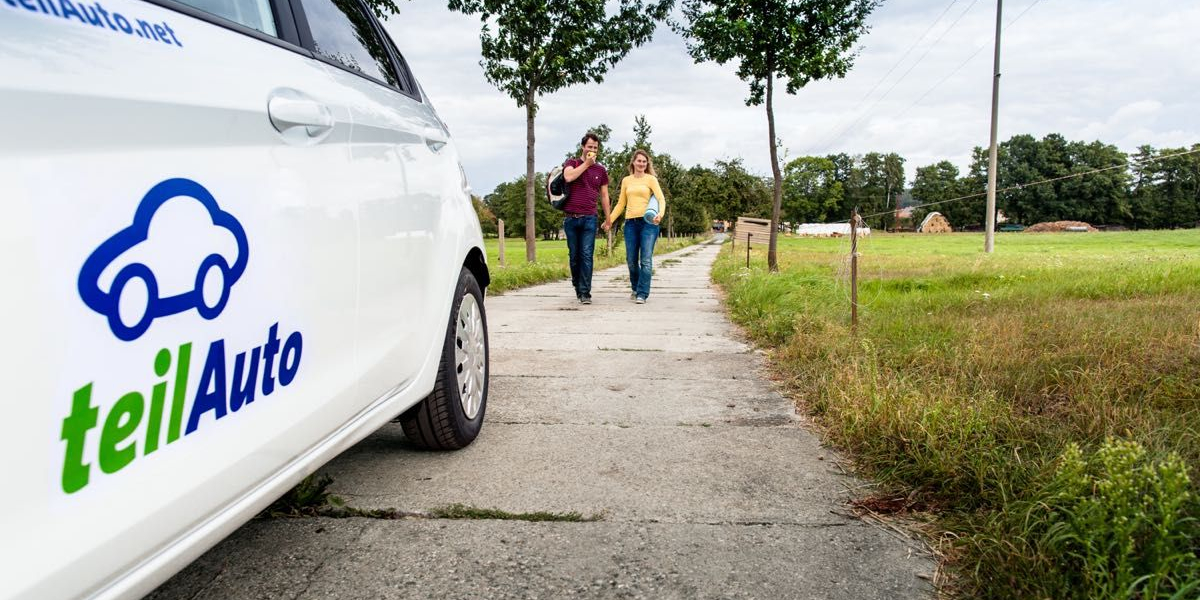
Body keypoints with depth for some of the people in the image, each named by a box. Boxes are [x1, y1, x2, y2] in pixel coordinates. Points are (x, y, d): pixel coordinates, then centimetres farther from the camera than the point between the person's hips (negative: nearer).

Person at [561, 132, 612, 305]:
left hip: (589, 219, 0)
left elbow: (604, 196, 16)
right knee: (574, 255, 8)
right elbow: (568, 177, -16)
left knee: (587, 256, -9)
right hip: (570, 218, 0)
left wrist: (607, 219, 13)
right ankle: (577, 287, 25)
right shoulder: (572, 163, 8)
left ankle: (585, 293, -8)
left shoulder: (600, 170, 13)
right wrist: (586, 163, -8)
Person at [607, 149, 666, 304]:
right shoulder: (626, 181, 15)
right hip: (630, 223, 4)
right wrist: (610, 220, 9)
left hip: (648, 222, -3)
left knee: (646, 260, -9)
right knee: (631, 260, 6)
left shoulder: (651, 179, 4)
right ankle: (635, 289, 26)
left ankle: (642, 294, -7)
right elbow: (621, 204, 18)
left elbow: (661, 199, -5)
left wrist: (660, 214, -24)